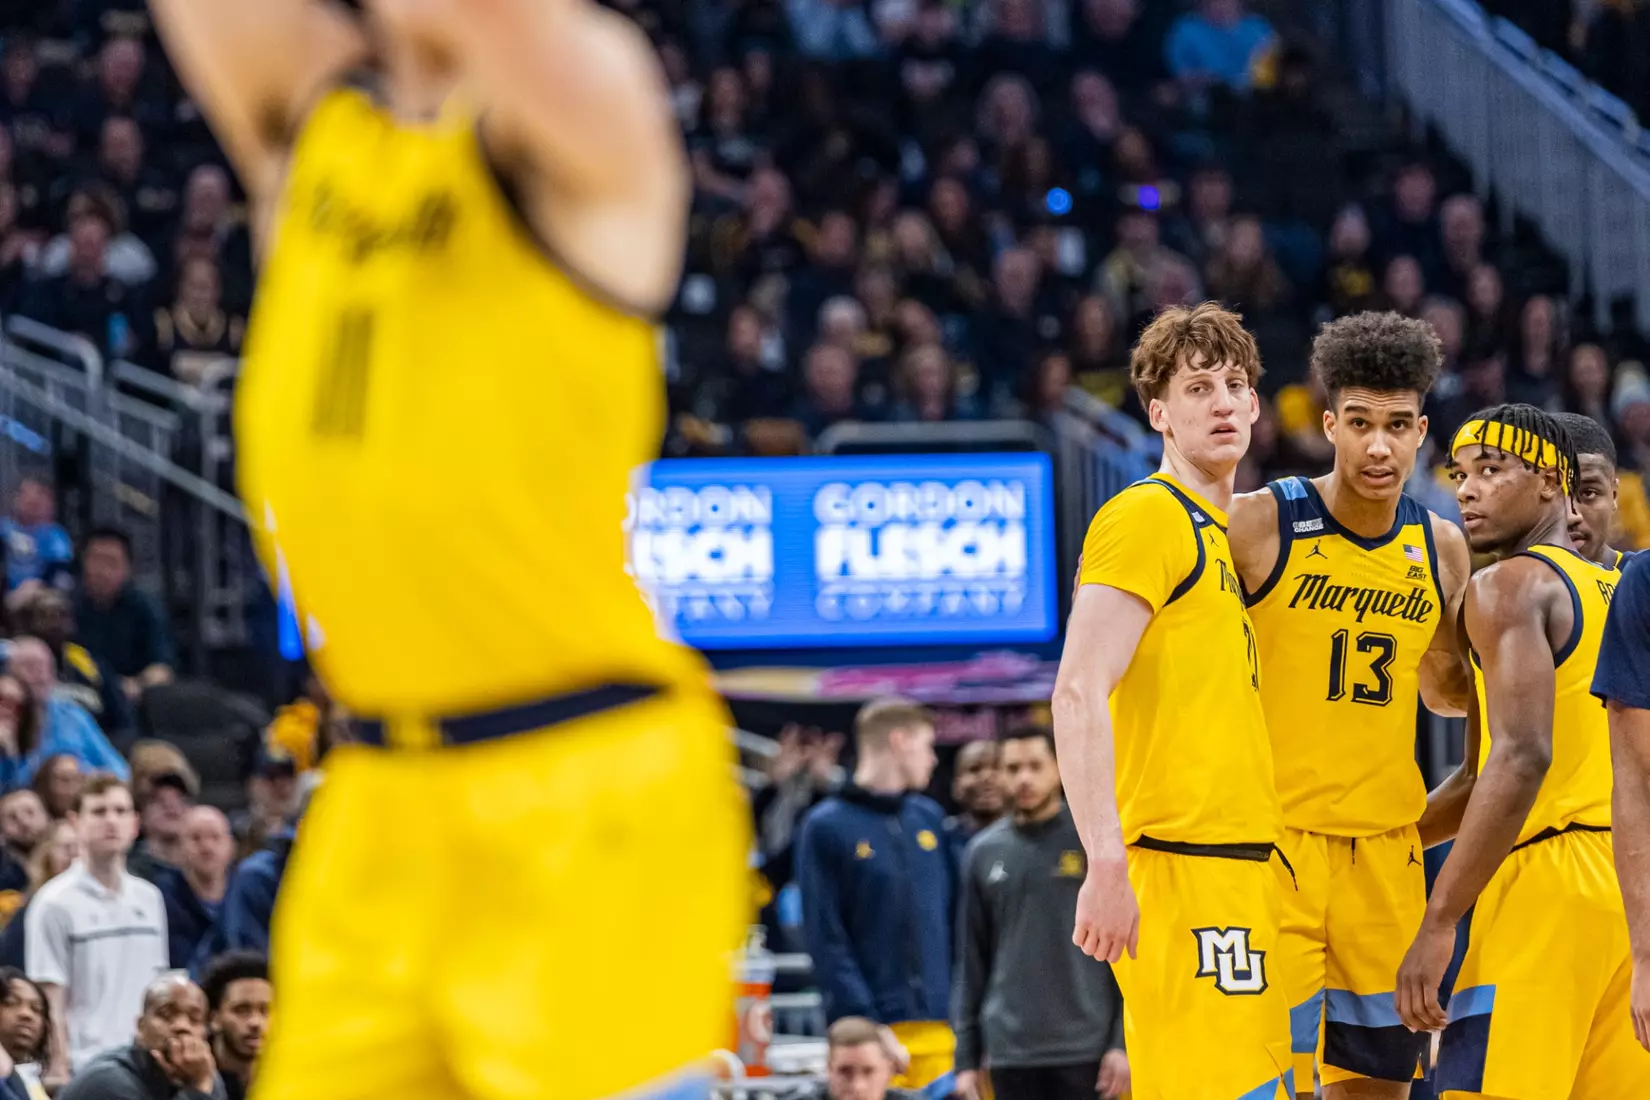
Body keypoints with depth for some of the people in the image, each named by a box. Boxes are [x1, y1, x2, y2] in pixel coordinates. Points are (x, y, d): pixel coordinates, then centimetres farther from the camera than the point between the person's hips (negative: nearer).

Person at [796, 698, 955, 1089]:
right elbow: (825, 939, -6)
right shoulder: (826, 827, -1)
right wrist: (864, 1023, -14)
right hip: (874, 1028, -4)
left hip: (940, 1027, 4)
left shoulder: (929, 817, 15)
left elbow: (954, 913, 16)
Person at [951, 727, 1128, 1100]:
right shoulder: (984, 853, 9)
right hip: (1010, 1054, 3)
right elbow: (971, 961, 11)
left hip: (1084, 1051, -3)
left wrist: (1123, 1041, -10)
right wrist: (966, 1056, 6)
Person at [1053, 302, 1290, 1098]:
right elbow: (1078, 693, -16)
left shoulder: (1225, 533, 21)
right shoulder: (1147, 517, -6)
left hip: (1241, 871, 9)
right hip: (1184, 872, -9)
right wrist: (1106, 865, -23)